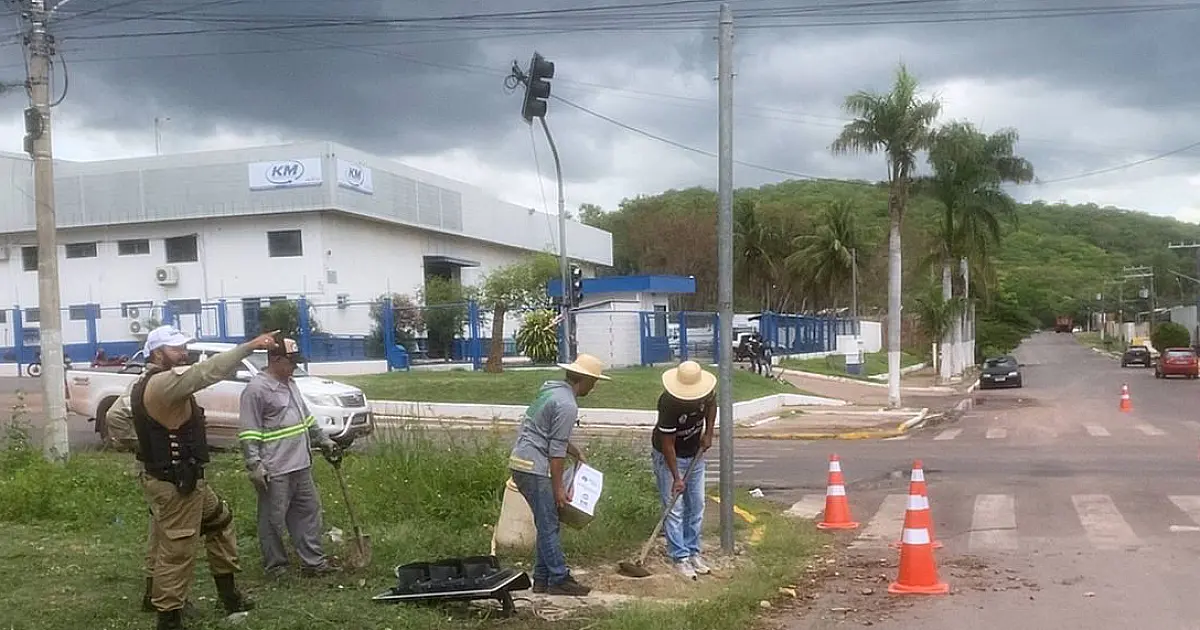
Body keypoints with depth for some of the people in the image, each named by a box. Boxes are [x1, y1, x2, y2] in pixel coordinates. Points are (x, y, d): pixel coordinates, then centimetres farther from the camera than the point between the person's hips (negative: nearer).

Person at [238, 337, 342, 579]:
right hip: (275, 471, -9)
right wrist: (254, 465, -21)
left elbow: (306, 418, 25)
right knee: (273, 520, 3)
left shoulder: (290, 384, 14)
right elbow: (249, 433, -16)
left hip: (301, 466, 9)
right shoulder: (257, 389, -14)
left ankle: (313, 561, 19)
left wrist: (324, 441, 23)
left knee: (309, 512, 12)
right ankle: (275, 566, 15)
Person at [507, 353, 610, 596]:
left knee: (547, 524, 14)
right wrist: (558, 487, -13)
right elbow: (556, 450, -18)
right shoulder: (567, 405, -17)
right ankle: (559, 579, 4)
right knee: (549, 526, -3)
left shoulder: (553, 390, 14)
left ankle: (542, 578, 20)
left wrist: (575, 452, 30)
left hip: (521, 463, 10)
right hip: (534, 468, -10)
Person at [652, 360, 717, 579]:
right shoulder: (668, 403, -33)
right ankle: (680, 558, 0)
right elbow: (667, 443, -27)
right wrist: (676, 477, -25)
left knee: (696, 507, 9)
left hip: (695, 454, 6)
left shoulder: (706, 390, -17)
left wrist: (708, 433, -1)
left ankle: (693, 552, 19)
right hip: (668, 456, -6)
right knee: (674, 509, -7)